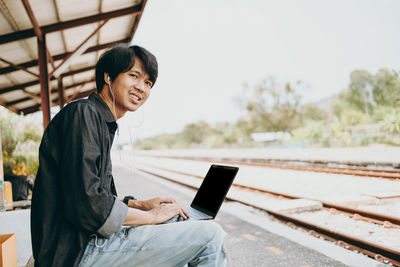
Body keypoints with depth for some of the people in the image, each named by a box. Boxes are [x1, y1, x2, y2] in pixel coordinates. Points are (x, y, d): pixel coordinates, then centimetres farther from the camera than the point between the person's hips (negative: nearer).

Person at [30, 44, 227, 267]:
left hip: (91, 240, 10)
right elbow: (85, 203, -23)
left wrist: (141, 204, 8)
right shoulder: (82, 113, -13)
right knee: (210, 234, -14)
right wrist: (150, 216, -12)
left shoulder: (103, 124, 17)